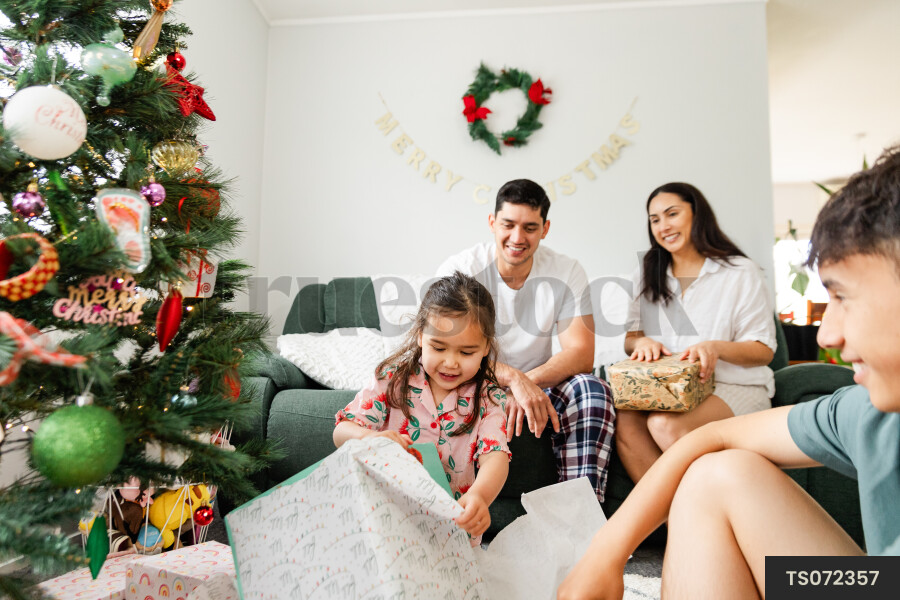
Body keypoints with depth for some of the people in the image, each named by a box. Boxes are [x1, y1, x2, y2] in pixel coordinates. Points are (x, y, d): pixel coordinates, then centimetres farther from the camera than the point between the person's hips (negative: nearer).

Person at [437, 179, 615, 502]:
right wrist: (514, 379, -36)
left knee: (592, 389, -26)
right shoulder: (458, 270, -11)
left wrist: (529, 382, -29)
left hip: (537, 387, 2)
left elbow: (581, 353, -11)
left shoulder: (567, 273, -4)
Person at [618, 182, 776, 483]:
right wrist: (642, 343, -12)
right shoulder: (647, 276, 16)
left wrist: (716, 347, -21)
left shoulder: (740, 272, 3)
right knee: (625, 421, -29)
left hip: (734, 385, -3)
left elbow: (764, 351, -1)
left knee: (665, 423, -32)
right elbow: (629, 339, 13)